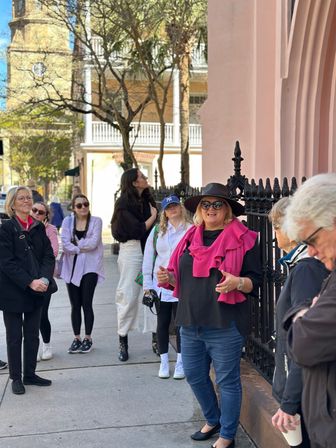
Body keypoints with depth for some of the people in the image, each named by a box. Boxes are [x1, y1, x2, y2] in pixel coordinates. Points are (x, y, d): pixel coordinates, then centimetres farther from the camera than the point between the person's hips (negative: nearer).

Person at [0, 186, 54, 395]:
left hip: (36, 291, 5)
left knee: (32, 335, 12)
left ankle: (30, 374, 25)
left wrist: (44, 279, -14)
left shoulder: (39, 227, 6)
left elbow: (49, 256, 3)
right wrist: (30, 282, -20)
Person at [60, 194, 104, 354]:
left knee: (86, 303, -4)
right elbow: (65, 244, -7)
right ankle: (76, 338, 17)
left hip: (89, 267, -2)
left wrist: (76, 244, -5)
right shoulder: (68, 221, 5)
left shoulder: (96, 221, 0)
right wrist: (83, 248, -14)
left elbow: (94, 242, -12)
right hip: (72, 267, 2)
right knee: (75, 305, 7)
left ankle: (88, 338, 11)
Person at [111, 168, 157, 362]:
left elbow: (155, 227, 12)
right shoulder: (124, 204, -7)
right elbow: (138, 230, -14)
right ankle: (123, 341, 10)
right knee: (129, 295, -2)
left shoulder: (147, 200, 12)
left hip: (149, 249, 6)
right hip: (132, 249, -5)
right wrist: (153, 216, -2)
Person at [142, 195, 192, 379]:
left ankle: (180, 363, 18)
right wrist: (147, 284, 5)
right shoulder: (157, 231, 7)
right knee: (162, 324, 9)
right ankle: (164, 362, 22)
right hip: (160, 285, 3)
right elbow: (148, 258, 8)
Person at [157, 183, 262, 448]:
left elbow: (255, 281, -8)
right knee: (195, 376, 18)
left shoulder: (243, 239, -6)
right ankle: (213, 420, 42)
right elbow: (181, 277, 17)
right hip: (191, 324, 6)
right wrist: (168, 277, -4)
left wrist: (237, 282, -27)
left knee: (227, 381, 7)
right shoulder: (191, 237, 10)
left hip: (224, 326, -6)